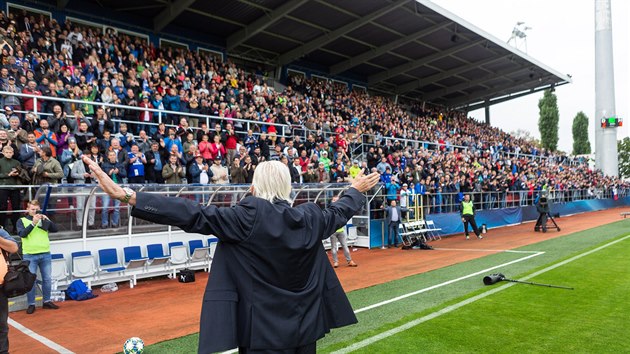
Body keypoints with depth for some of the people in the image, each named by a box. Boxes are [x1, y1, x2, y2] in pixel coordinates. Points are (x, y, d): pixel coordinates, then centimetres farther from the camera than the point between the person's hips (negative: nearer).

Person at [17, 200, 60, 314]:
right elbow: (22, 234, -12)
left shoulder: (43, 219, 11)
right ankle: (31, 304, 9)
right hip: (30, 255, -3)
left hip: (45, 254, 3)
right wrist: (33, 223, -23)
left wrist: (47, 220, -14)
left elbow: (55, 229, 1)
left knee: (47, 279, 8)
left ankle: (47, 301, 19)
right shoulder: (22, 221, 4)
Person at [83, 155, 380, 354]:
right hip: (304, 326, 5)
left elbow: (196, 216, -24)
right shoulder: (310, 218, -1)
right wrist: (356, 189, 39)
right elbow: (339, 212, 17)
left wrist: (127, 196, -25)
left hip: (265, 329, -5)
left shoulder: (250, 216, -19)